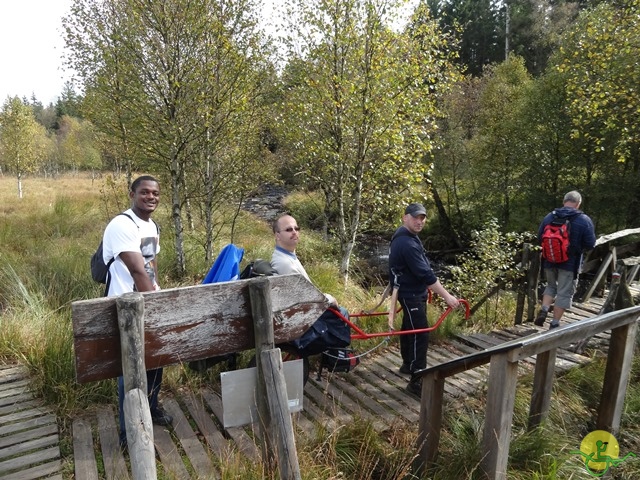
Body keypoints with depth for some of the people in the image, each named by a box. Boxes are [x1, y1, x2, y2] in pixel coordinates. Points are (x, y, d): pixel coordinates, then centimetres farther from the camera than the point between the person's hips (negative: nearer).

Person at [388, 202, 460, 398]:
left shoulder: (405, 236, 8)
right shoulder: (407, 243, -27)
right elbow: (425, 273, -30)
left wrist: (425, 287, 24)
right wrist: (447, 296, -27)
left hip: (412, 291, 11)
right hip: (411, 294, -11)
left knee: (409, 328, 21)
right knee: (420, 335, -9)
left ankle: (408, 364, 37)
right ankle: (417, 382, -5)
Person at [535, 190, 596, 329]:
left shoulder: (549, 216, 0)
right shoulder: (584, 220, -9)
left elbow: (540, 238, 5)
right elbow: (590, 244, -8)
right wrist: (578, 248, 12)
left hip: (549, 261, 3)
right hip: (570, 263, -3)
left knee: (551, 286, 24)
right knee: (564, 293, 6)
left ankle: (544, 310, 6)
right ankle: (554, 324, 10)